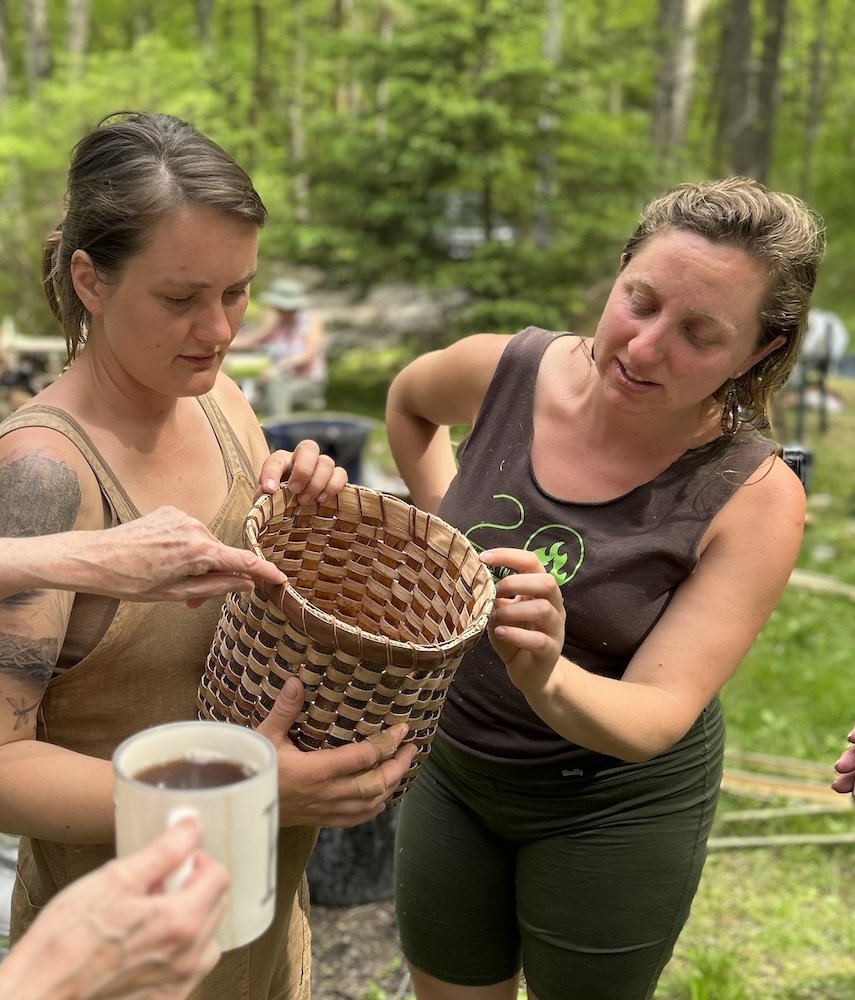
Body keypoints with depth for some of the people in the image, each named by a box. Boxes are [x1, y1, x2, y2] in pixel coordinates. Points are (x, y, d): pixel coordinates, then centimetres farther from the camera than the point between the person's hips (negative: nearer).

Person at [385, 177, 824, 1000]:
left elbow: (658, 716, -27)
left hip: (614, 805, -3)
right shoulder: (506, 370, -15)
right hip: (453, 765, 4)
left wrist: (547, 679, -47)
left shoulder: (752, 497, -23)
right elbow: (409, 399, 10)